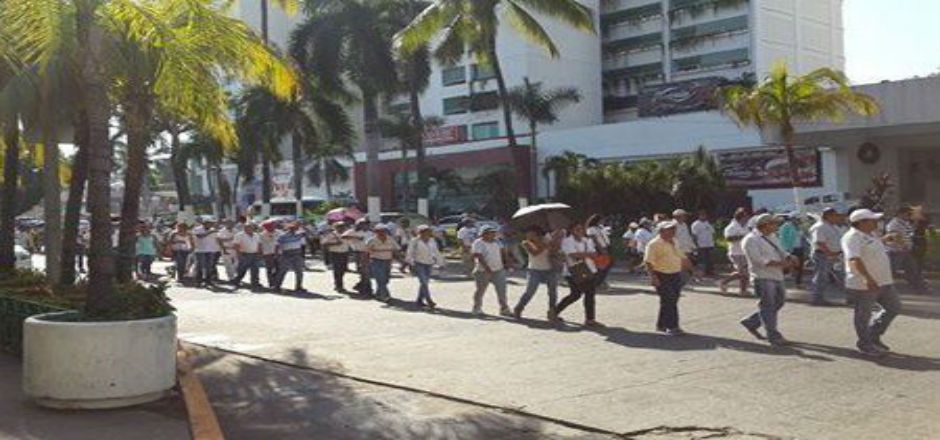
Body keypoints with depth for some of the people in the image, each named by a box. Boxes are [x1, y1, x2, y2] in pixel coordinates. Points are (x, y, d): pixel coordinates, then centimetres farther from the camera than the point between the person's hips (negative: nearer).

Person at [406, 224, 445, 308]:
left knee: (425, 282, 7)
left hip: (428, 264, 6)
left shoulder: (432, 241, 8)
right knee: (424, 282, -14)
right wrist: (411, 263, -12)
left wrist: (440, 261, 14)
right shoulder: (415, 241, -7)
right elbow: (409, 253, -6)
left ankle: (419, 301, 18)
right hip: (419, 264, -6)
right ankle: (429, 301, -18)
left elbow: (436, 252, 17)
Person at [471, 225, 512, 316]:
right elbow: (479, 257, -22)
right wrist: (487, 268, -29)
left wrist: (505, 264, 10)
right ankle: (477, 308, 22)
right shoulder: (478, 243, -12)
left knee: (501, 290, 1)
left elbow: (502, 251, 18)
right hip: (483, 271, -5)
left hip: (498, 271, 5)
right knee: (480, 291, 7)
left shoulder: (496, 242, 8)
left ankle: (504, 309, 9)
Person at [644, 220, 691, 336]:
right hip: (663, 277, -8)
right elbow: (648, 262, -17)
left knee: (672, 302, 11)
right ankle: (672, 327, -7)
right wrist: (653, 276, -25)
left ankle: (661, 325, 22)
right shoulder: (654, 244, -11)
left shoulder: (673, 242, 15)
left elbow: (681, 257, 25)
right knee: (668, 302, -10)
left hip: (676, 276, 8)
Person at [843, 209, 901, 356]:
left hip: (883, 282, 10)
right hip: (863, 284, -10)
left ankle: (874, 337, 28)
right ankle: (865, 345, 18)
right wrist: (868, 278, -43)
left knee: (894, 307, 15)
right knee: (864, 315, 2)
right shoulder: (852, 238, -19)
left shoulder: (871, 236, 14)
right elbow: (854, 260, -32)